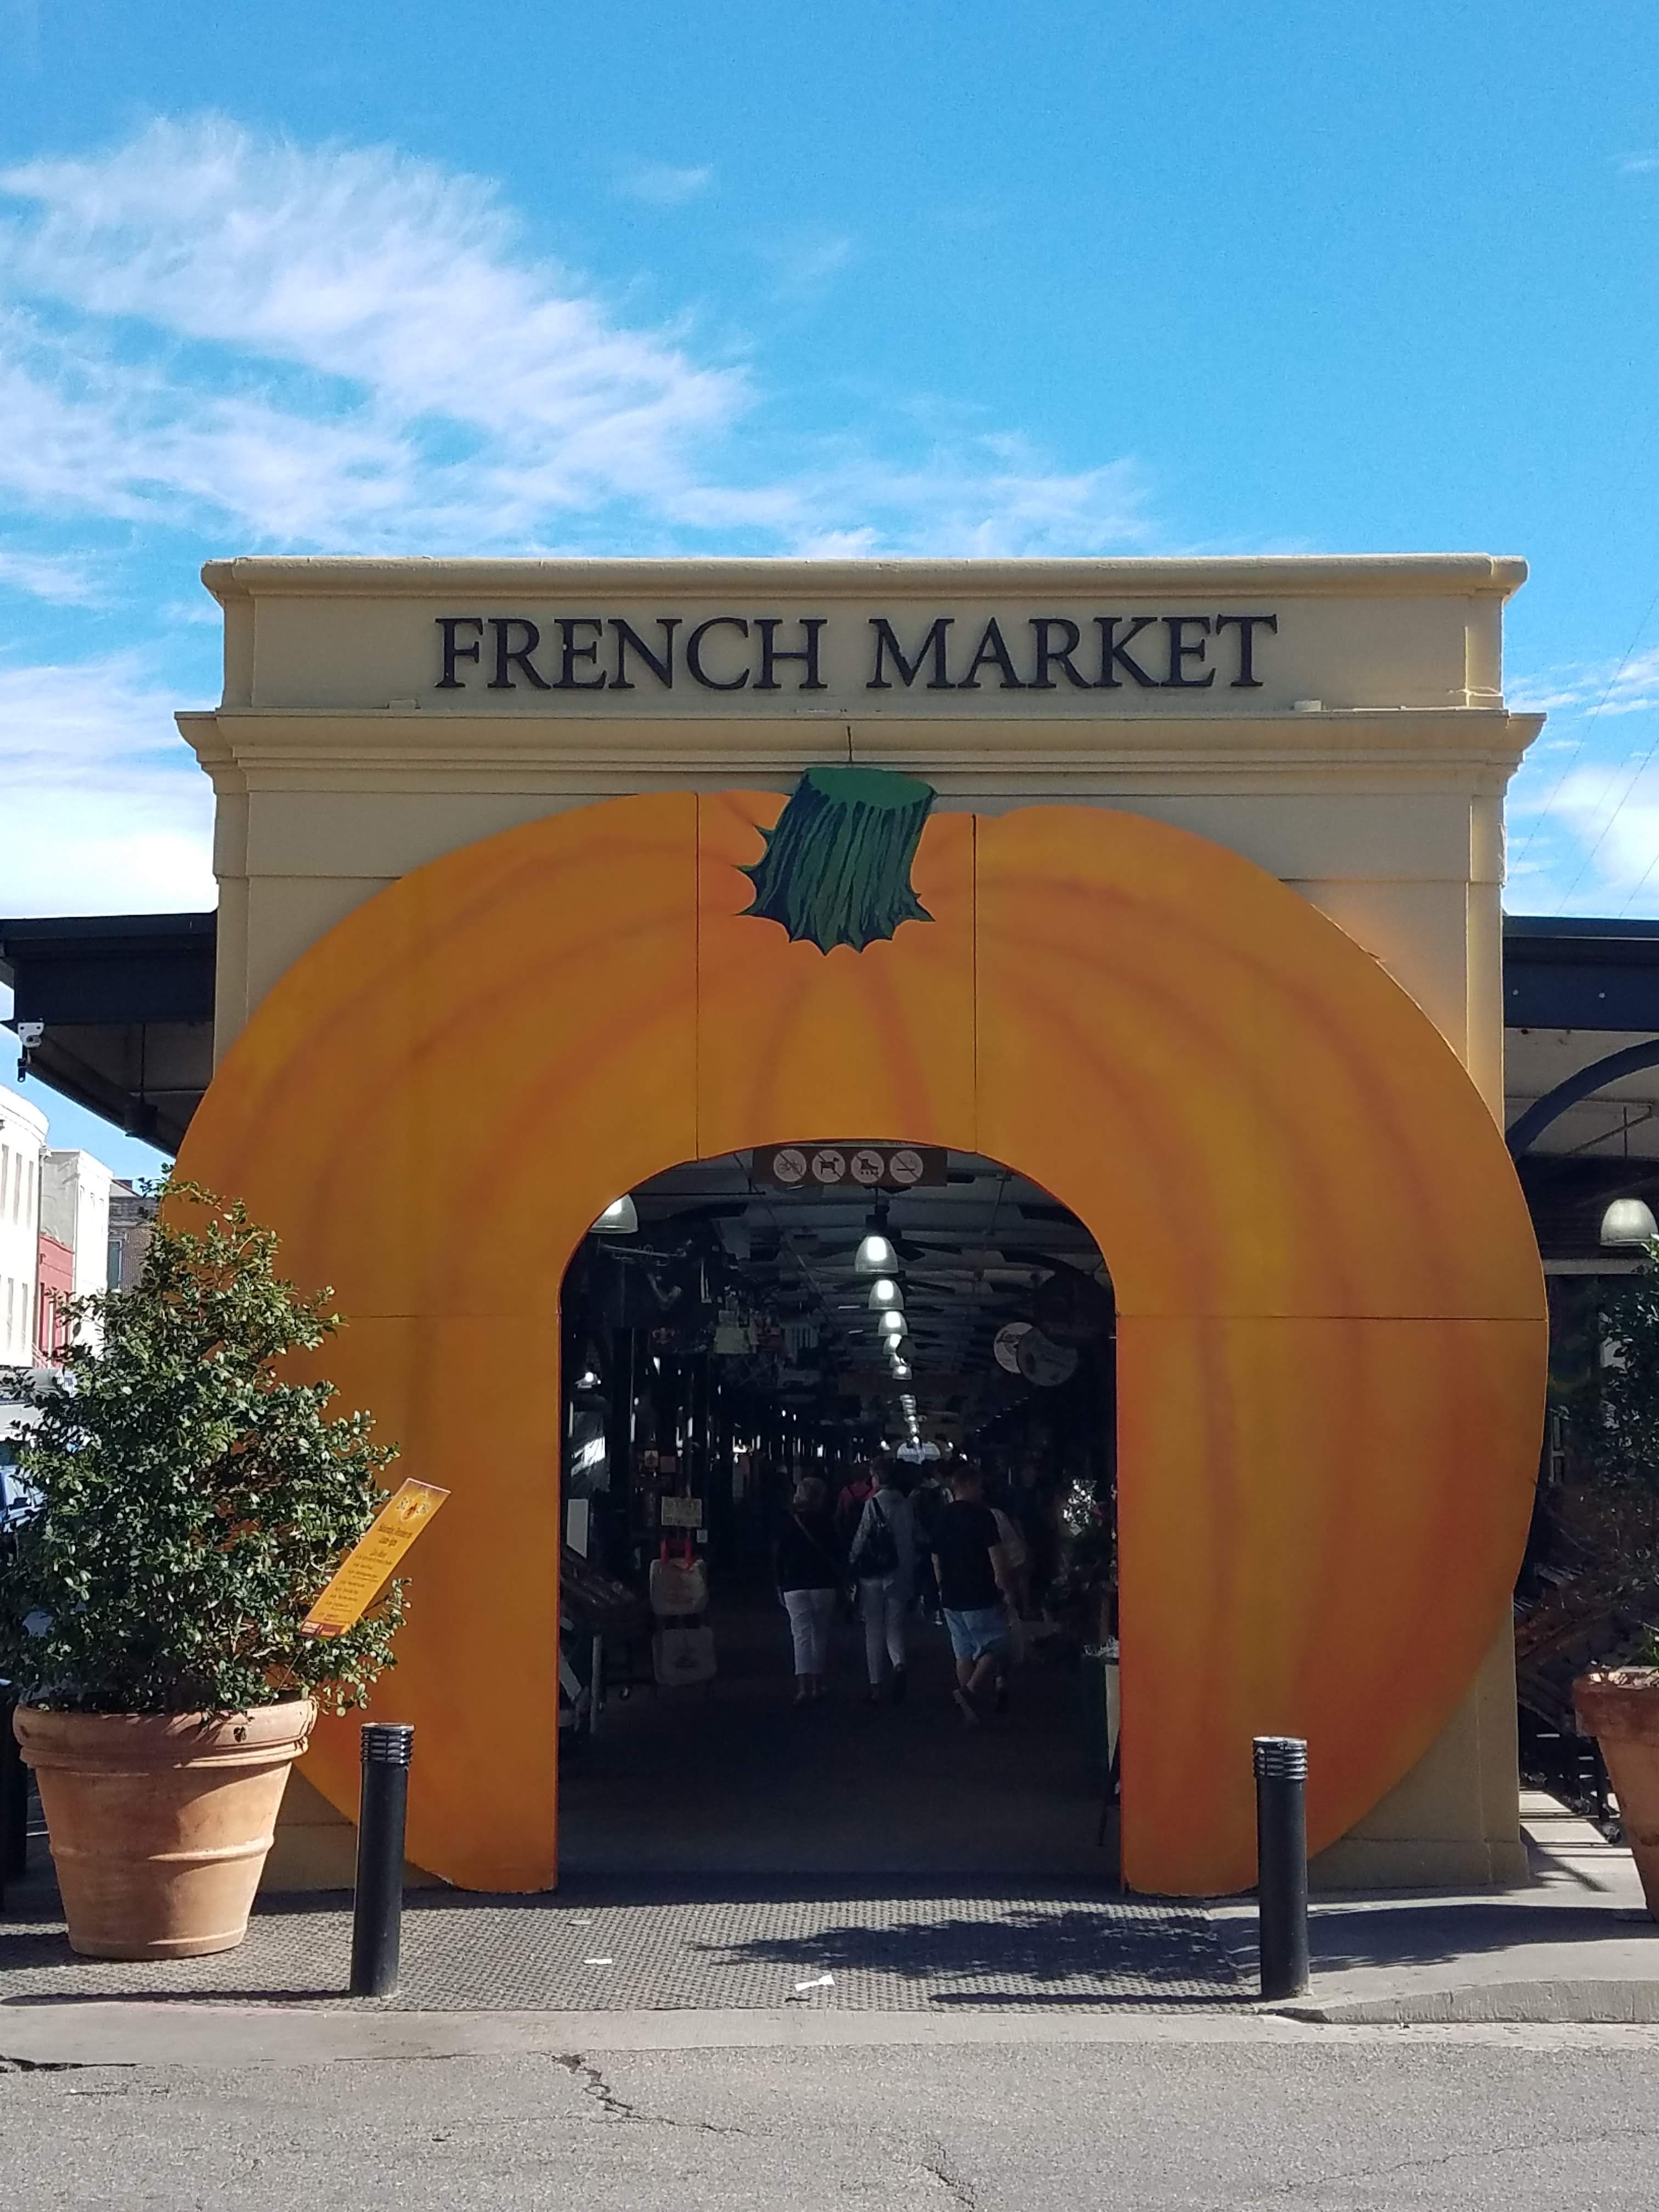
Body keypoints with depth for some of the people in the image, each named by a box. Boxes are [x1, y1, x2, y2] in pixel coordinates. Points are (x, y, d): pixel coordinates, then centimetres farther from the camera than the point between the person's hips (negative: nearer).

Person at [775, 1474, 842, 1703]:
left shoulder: (789, 1524, -2)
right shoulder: (826, 1523, -1)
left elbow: (780, 1558, 1)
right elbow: (836, 1556, 1)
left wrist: (780, 1586, 9)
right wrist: (838, 1583, 11)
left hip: (795, 1587, -1)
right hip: (824, 1585, 1)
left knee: (801, 1636, -5)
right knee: (821, 1635, 14)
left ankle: (804, 1687, -20)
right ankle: (818, 1685, 18)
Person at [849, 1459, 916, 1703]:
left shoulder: (874, 1504, -11)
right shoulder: (906, 1504, 3)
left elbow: (862, 1537, -9)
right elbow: (914, 1538, 8)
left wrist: (852, 1562, 6)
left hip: (874, 1573, -4)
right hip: (901, 1575, 4)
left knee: (874, 1630, 6)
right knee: (895, 1627, 10)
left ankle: (875, 1687, 7)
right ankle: (899, 1664, -19)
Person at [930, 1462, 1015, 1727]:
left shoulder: (942, 1519, 10)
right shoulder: (981, 1515, -12)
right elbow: (997, 1556, -15)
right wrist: (1007, 1588, -6)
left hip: (952, 1598, 7)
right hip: (981, 1597, -7)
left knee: (964, 1654, 13)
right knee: (995, 1649, -1)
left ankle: (968, 1707, 13)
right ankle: (971, 1692, -20)